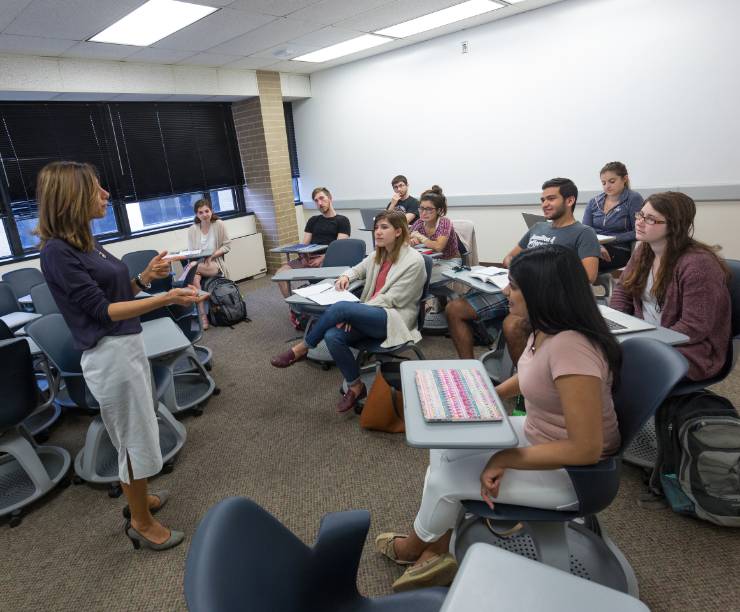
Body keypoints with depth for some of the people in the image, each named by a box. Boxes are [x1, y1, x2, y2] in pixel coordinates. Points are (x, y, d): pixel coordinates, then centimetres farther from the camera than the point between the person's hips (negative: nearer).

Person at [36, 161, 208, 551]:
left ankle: (139, 499, 42)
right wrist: (167, 299, -30)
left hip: (128, 345, 9)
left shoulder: (85, 242, 8)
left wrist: (146, 277, -2)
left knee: (136, 435, 22)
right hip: (109, 355, -9)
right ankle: (142, 524, 23)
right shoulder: (57, 251, -18)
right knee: (136, 440, 4)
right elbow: (101, 308, -21)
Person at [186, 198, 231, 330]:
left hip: (215, 264, -2)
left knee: (193, 269, -37)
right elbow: (190, 253, 6)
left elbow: (227, 246, 1)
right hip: (198, 264, 2)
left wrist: (213, 255, -14)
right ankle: (202, 315, -29)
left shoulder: (219, 224, -1)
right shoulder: (192, 230, 4)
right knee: (194, 278, -34)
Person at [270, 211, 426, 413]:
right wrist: (346, 276, 3)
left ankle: (301, 349, -9)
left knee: (341, 307, -30)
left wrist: (351, 313, -17)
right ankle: (355, 387, -6)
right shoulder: (378, 255, 12)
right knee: (332, 336, -24)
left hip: (393, 319, -7)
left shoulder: (414, 260, -10)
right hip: (370, 315, 7)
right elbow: (357, 270, 30)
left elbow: (391, 299, -13)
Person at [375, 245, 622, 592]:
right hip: (537, 434, 9)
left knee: (445, 478, -6)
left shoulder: (571, 348, -34)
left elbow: (586, 449, -32)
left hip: (571, 472, -8)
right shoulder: (546, 329, -5)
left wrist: (505, 459, -24)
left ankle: (415, 547, 28)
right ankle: (435, 554, 16)